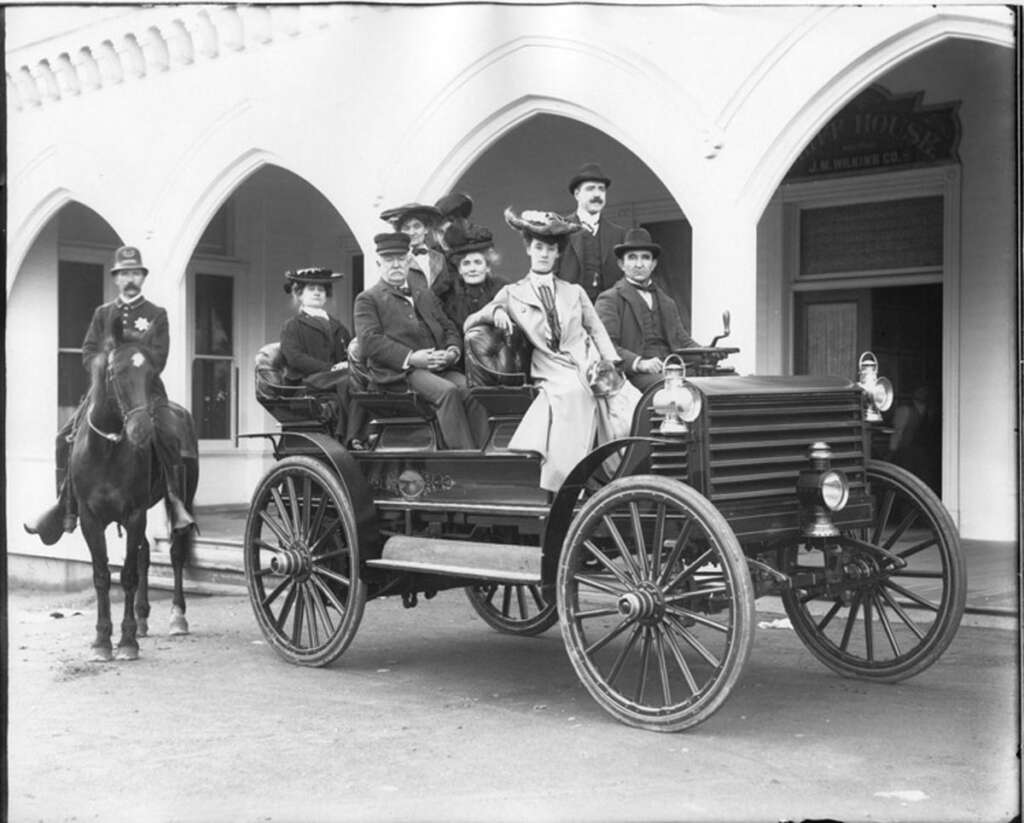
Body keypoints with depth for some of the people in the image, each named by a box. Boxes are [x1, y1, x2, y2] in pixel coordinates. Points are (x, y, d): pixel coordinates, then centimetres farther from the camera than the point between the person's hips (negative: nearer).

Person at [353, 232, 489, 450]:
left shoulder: (426, 296, 31)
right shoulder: (368, 299, 11)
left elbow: (449, 329, 25)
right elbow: (370, 341, -4)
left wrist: (453, 351, -1)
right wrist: (410, 358, -17)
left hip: (440, 367, 6)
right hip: (400, 373, -5)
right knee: (448, 391, -33)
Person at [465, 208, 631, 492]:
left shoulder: (575, 292, 22)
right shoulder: (512, 293, 15)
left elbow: (597, 331, 18)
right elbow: (469, 323, 12)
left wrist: (611, 366, 1)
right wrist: (495, 311, -10)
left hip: (586, 375, 1)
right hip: (551, 380, -1)